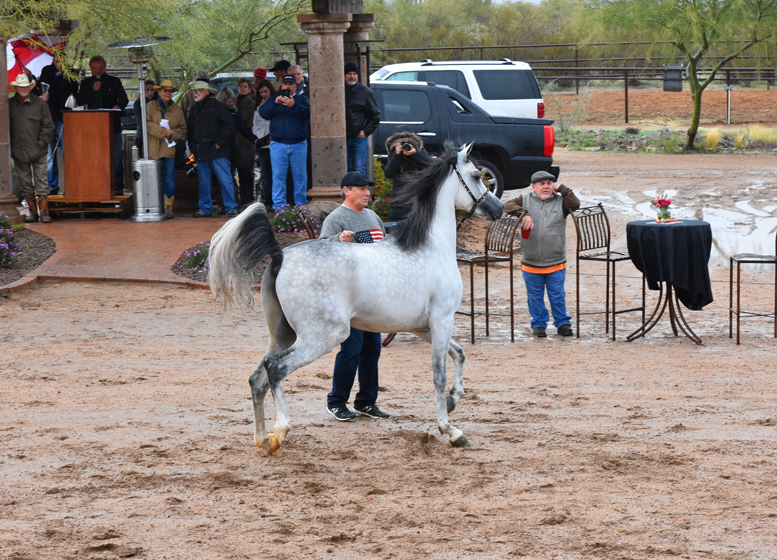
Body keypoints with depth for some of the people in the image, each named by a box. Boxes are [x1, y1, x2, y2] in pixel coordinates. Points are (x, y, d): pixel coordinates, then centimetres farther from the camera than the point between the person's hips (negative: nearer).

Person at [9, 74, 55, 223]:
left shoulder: (40, 103, 1)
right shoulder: (10, 105, 4)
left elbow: (48, 126, 3)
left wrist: (41, 144, -6)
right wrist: (10, 147, -2)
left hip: (38, 152, -2)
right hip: (19, 152, 2)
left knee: (41, 181, -3)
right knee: (25, 184, 7)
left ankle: (44, 212, 0)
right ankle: (32, 212, 15)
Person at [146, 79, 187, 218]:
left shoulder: (177, 109, 13)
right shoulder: (150, 106, 6)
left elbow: (183, 129, 12)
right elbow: (147, 124, -5)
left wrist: (172, 134, -8)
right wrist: (163, 131, -14)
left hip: (170, 149, 2)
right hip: (153, 149, -2)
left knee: (169, 179, -1)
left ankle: (168, 207, 5)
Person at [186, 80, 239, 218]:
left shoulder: (217, 106, -2)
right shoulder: (194, 110, 17)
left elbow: (229, 126, -6)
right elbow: (189, 130, 27)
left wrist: (219, 143, -9)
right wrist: (193, 147, 14)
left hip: (217, 152, -6)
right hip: (200, 154, 6)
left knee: (225, 180, -7)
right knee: (204, 182, 8)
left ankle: (231, 208, -4)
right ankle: (205, 208, 15)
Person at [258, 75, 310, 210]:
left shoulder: (301, 100, 10)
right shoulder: (274, 99, 14)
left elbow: (308, 113, -10)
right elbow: (263, 113, -1)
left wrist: (294, 105, -26)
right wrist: (275, 103, -18)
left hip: (298, 144, 0)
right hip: (278, 144, 0)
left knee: (300, 175, 1)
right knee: (278, 175, -2)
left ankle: (301, 203, 9)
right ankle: (278, 205, 1)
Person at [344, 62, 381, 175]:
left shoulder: (365, 92, -2)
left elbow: (375, 115, 1)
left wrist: (366, 131, -6)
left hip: (359, 137, -4)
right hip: (343, 138, 4)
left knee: (359, 170, -6)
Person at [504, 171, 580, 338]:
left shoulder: (560, 201, 4)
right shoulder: (526, 200, 5)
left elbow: (575, 204, -13)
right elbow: (508, 206, -7)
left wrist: (561, 189, -7)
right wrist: (524, 214, -21)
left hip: (556, 263, -1)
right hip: (531, 263, 1)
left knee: (557, 296, 6)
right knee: (535, 296, 10)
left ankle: (562, 323, 20)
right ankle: (538, 324, 24)